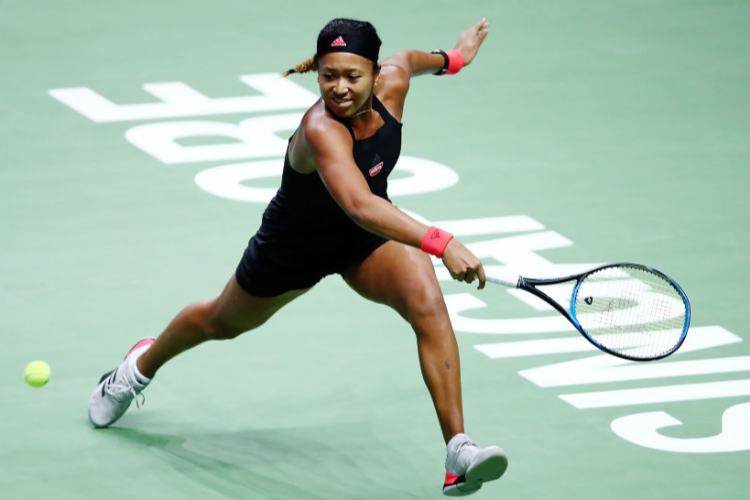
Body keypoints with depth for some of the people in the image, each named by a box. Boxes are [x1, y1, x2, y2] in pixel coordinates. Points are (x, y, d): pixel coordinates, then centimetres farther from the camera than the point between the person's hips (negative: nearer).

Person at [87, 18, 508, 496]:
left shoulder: (392, 85, -23)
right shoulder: (321, 130, -44)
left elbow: (406, 59, 4)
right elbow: (359, 206, -61)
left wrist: (450, 58, 23)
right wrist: (440, 244, -70)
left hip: (370, 239, 4)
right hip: (295, 246, -4)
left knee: (428, 304, -26)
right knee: (223, 322, 24)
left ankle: (459, 454, -25)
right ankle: (143, 364, 58)